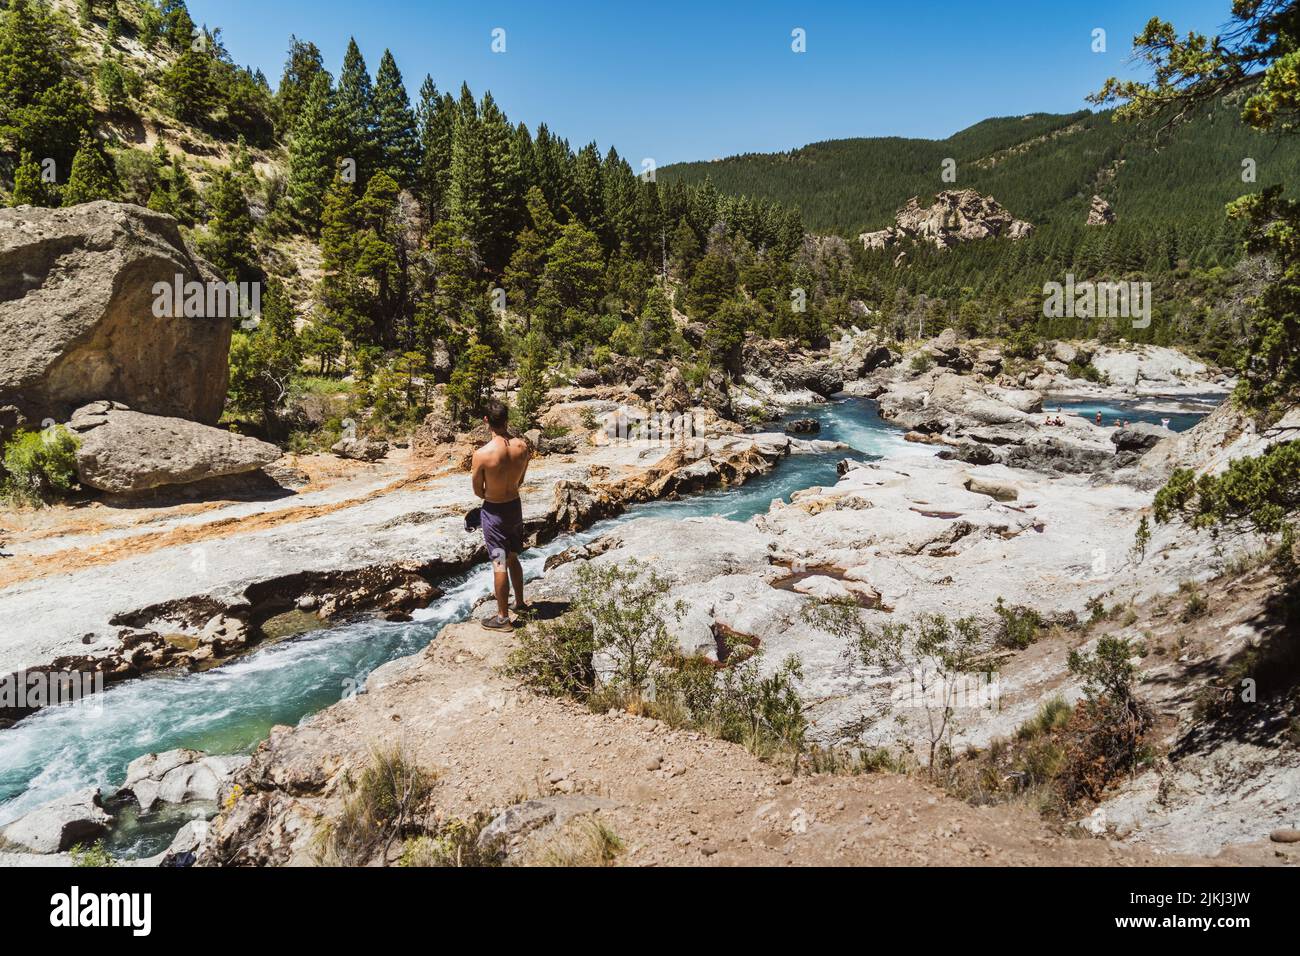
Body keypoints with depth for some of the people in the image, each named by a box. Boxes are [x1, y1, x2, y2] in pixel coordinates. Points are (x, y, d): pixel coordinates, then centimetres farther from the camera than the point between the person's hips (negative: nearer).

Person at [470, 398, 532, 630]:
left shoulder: (482, 454, -24)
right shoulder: (522, 446, -10)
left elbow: (478, 491, -10)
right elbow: (520, 481, 4)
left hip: (494, 510, -5)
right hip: (515, 506, 5)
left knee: (499, 564, 3)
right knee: (513, 558, 23)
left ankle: (502, 617, 13)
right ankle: (519, 602, 37)